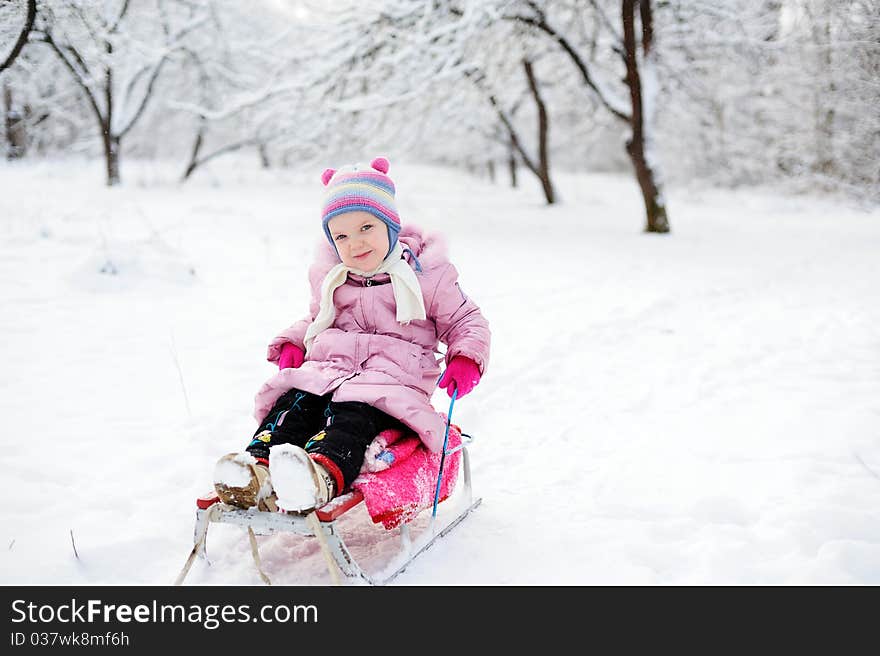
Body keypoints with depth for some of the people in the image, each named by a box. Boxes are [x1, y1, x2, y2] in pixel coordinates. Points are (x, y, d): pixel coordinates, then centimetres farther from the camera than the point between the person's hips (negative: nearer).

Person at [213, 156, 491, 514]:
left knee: (351, 412, -36)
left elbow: (467, 321, 13)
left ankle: (323, 475, -64)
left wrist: (466, 359, -8)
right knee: (293, 403, -27)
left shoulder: (426, 276, 6)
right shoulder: (329, 278, 18)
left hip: (393, 380, -4)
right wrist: (292, 343, 13)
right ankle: (257, 465, -50)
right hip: (326, 370, 5)